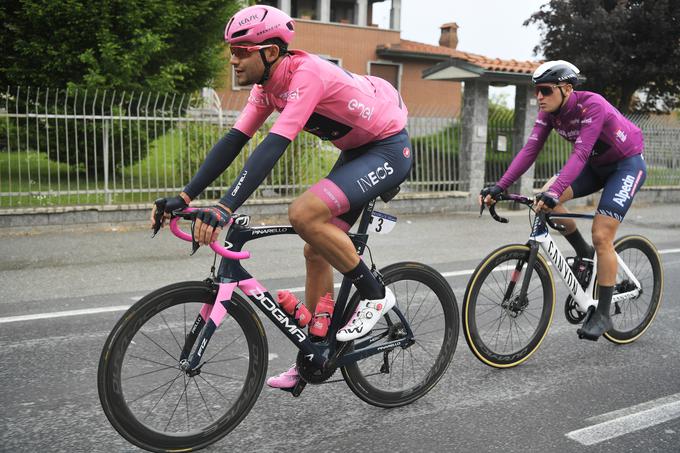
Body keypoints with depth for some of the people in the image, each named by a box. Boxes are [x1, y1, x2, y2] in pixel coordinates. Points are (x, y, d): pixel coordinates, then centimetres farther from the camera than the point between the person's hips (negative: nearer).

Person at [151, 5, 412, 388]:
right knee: (317, 249, 6)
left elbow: (273, 147, -37)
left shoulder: (306, 74, -27)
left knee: (304, 214, -27)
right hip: (357, 151, 9)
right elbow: (233, 142, -2)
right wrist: (184, 197, -8)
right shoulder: (267, 85, -1)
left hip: (390, 149, -9)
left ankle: (374, 294, -8)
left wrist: (225, 208, -43)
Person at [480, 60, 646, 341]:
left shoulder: (592, 105, -30)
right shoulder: (549, 111, -11)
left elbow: (580, 153, -40)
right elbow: (530, 150, -17)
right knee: (545, 197, -17)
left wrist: (554, 192, -53)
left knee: (601, 236, -16)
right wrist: (499, 187, -27)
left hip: (627, 164, -6)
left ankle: (602, 315, -2)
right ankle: (584, 255, 5)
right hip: (596, 165, 7)